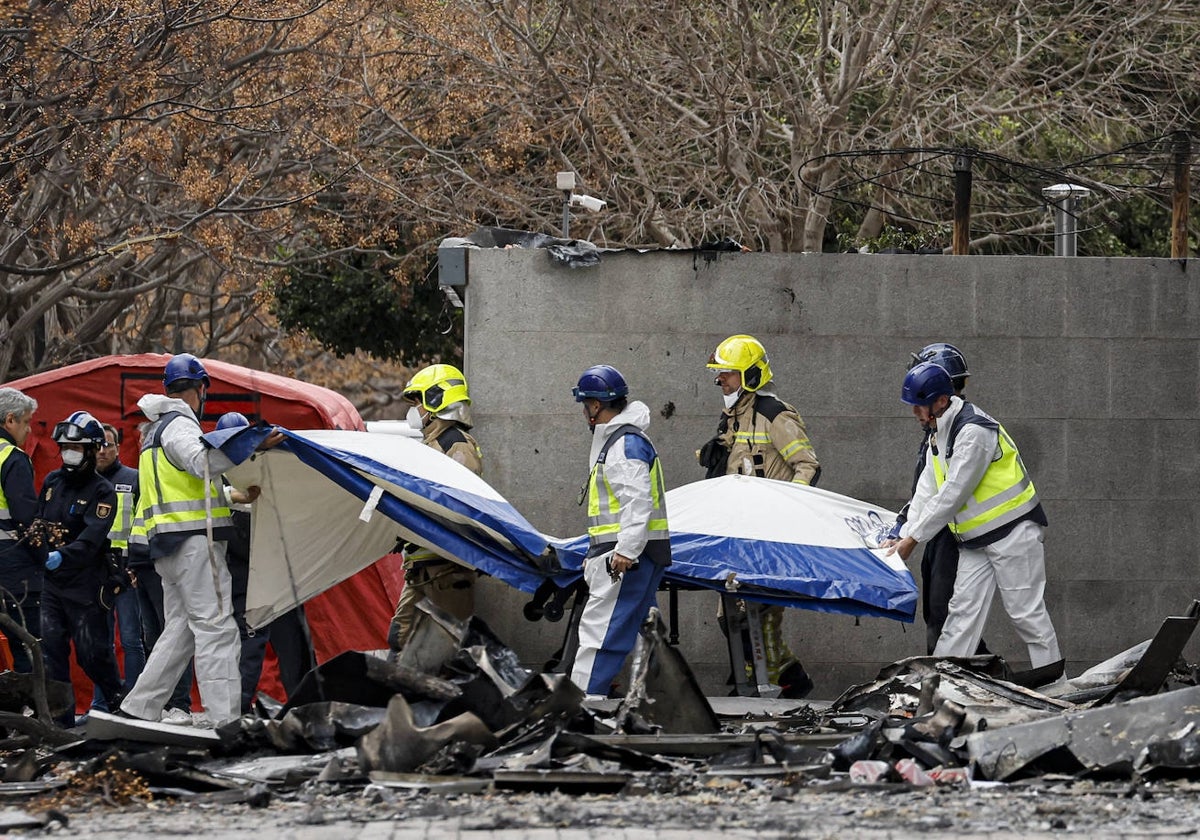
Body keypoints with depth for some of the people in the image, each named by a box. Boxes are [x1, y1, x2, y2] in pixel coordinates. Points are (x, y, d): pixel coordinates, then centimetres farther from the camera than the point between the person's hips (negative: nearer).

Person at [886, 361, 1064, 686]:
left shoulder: (974, 432, -23)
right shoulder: (939, 433, 9)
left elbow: (952, 495, -24)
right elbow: (927, 489, 8)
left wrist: (913, 539, -20)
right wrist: (904, 534, -4)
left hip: (1013, 531, -9)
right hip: (976, 538, 9)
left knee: (1023, 607, -4)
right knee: (964, 606, 4)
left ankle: (1049, 669, 4)